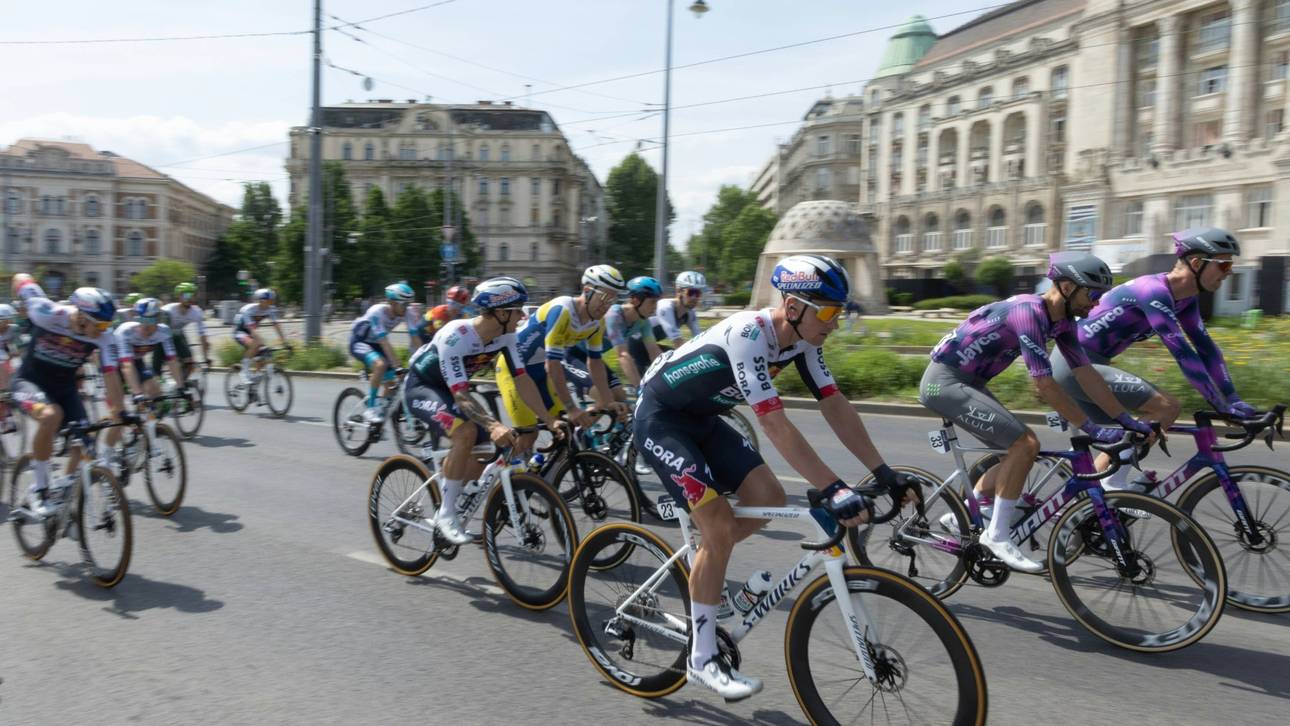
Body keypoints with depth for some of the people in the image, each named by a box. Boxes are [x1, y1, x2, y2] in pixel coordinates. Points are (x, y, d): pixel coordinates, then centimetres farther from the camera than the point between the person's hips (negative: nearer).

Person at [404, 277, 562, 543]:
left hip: (449, 389, 7)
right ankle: (446, 514, -20)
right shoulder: (455, 337, -34)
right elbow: (460, 394, -39)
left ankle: (448, 470, 28)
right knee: (467, 432, -33)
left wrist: (551, 420, -23)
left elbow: (522, 380, -14)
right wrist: (494, 426, -53)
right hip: (420, 386, -7)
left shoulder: (505, 335, -14)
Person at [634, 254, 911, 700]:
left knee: (769, 500, -4)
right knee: (721, 527, -15)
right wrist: (834, 490, -41)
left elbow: (835, 405, -5)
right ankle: (702, 660, 0)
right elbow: (775, 426, -38)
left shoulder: (801, 339, -6)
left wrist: (883, 472, -10)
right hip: (658, 417, -8)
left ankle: (701, 569, 22)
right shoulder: (748, 335, -32)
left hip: (701, 418, 8)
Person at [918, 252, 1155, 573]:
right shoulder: (1028, 312, -24)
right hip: (944, 381, -10)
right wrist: (1092, 429, -20)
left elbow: (1086, 373, 7)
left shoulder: (1061, 320, 5)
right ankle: (997, 535, -6)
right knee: (1026, 444, -17)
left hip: (968, 382, 10)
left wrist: (1127, 420, 4)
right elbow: (1044, 386, -25)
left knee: (1020, 451, 9)